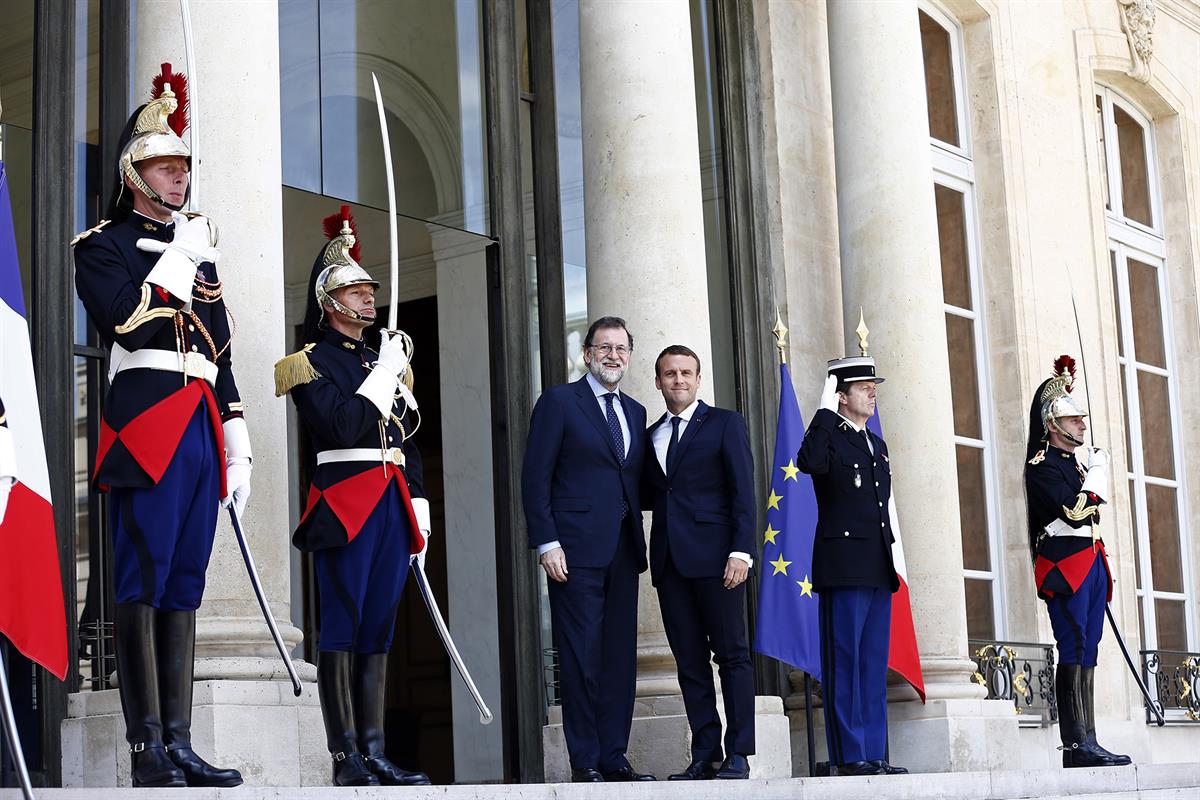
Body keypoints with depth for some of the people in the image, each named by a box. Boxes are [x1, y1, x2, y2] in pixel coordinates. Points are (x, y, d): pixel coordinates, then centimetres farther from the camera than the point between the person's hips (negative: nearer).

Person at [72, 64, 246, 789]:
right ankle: (148, 749, -8)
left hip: (203, 430, 7)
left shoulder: (200, 249, 24)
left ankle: (180, 744, 6)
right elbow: (125, 317, -15)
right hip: (147, 423, -7)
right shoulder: (103, 243, 5)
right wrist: (181, 258, -6)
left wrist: (237, 449, 17)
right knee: (143, 583, -8)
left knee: (184, 587, 5)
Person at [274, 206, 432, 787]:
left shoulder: (388, 362, 21)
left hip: (392, 506, 7)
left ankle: (374, 754, 8)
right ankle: (346, 759, -5)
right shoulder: (312, 364, 1)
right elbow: (342, 425, -16)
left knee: (378, 630, 6)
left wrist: (418, 518, 15)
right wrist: (387, 371, -10)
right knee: (342, 630, -6)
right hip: (345, 504, -7)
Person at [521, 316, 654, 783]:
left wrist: (640, 543, 9)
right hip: (576, 551, -6)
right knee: (581, 658, -5)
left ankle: (615, 758, 11)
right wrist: (547, 543, -12)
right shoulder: (559, 402, 0)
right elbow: (535, 477, -5)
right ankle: (584, 763, -1)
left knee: (620, 658, 5)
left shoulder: (635, 412, 18)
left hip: (623, 552, 6)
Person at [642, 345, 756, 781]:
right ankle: (704, 756, 7)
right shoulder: (651, 436, 19)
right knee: (689, 661, 4)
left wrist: (740, 551, -13)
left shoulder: (724, 423, 4)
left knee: (732, 656, -3)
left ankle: (738, 755, -1)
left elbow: (743, 492, -3)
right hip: (669, 560, 5)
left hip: (714, 556, -5)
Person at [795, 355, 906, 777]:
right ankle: (849, 755, -3)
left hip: (878, 569, 8)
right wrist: (825, 410, -21)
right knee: (844, 663, -5)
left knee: (874, 665, 9)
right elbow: (809, 462, -28)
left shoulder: (877, 445, 20)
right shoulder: (828, 437, -4)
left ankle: (874, 754, 12)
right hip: (844, 565, -8)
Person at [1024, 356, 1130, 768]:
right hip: (1064, 563, -9)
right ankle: (1078, 745, -14)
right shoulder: (1042, 464, -6)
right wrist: (1097, 472, -7)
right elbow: (1073, 512, -19)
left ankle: (1086, 744, 5)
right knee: (1074, 652, -12)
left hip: (1090, 561, 9)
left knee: (1086, 654, 5)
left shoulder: (1079, 460, 21)